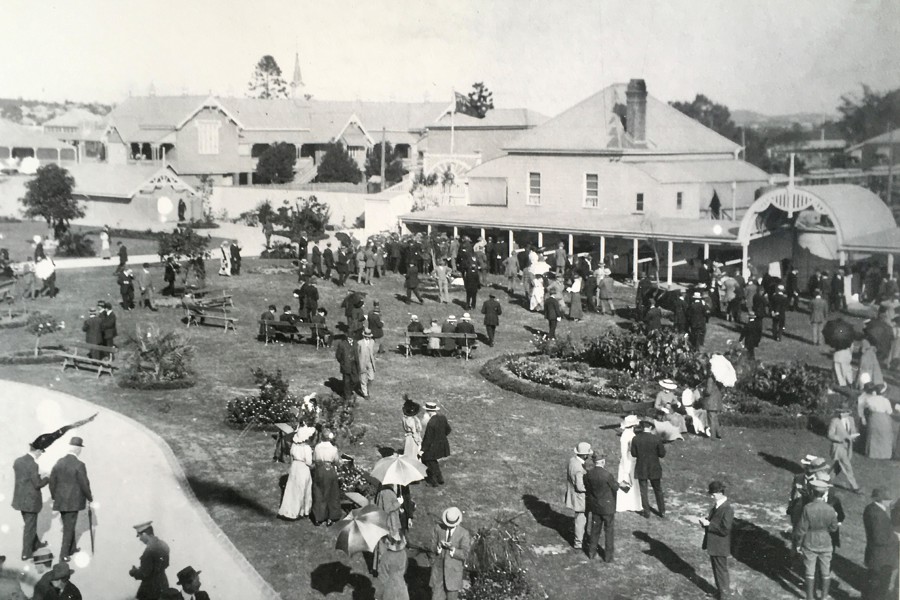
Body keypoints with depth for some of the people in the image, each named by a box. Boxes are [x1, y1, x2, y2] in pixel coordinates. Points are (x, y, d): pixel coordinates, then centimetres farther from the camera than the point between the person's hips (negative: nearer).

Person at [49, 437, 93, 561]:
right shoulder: (79, 465, -17)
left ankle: (71, 548, 34)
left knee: (68, 525, 21)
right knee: (69, 527, 3)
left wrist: (54, 497, 18)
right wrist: (90, 497, 2)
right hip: (73, 502, -6)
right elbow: (84, 484, -14)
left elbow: (52, 481, 5)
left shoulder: (59, 462, 0)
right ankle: (63, 554, 4)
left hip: (61, 501, 6)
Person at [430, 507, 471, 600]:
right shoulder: (438, 528, -4)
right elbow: (432, 546, 2)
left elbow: (464, 555, -12)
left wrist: (452, 548, -27)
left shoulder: (464, 534, -12)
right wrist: (439, 545, -21)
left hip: (454, 571, -2)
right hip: (438, 567, 2)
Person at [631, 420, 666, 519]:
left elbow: (633, 454, -4)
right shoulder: (656, 439, -14)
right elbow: (662, 454, -8)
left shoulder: (635, 439, -11)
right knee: (658, 490, 16)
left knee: (643, 491, 12)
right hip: (654, 469, 0)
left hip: (641, 469, 0)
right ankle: (662, 512, 23)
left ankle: (646, 512, 17)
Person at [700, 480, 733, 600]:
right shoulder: (716, 504, 1)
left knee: (721, 570, 8)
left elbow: (724, 530, -27)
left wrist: (709, 524, -24)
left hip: (720, 546, -8)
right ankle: (720, 589, 38)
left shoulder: (727, 509, -26)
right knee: (716, 568, 22)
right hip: (713, 544, 8)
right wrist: (705, 521, -5)